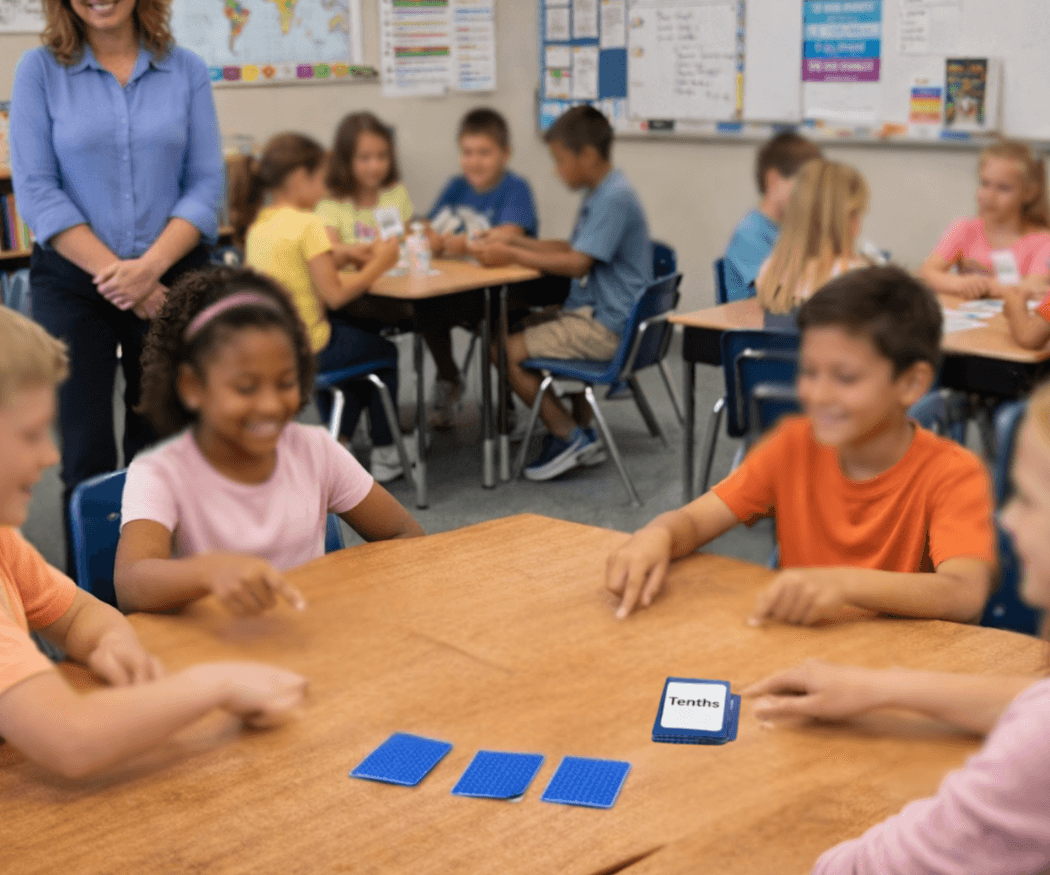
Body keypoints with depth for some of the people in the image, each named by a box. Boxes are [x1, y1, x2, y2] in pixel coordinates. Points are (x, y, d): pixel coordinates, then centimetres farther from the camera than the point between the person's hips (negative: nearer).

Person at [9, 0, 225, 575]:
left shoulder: (186, 71, 3)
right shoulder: (40, 69, 0)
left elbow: (206, 185, 0)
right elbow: (35, 189, -6)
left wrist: (149, 266, -14)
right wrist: (114, 272, -13)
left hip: (172, 281, 1)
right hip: (73, 284, -1)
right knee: (87, 458, -1)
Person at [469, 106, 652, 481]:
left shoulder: (615, 199, -19)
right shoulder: (599, 194, 14)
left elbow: (577, 263, -22)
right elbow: (572, 249, 20)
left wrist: (512, 256, -16)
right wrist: (515, 242, 11)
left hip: (606, 326, -11)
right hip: (592, 311, 11)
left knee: (507, 350, -13)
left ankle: (571, 437, -2)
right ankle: (582, 432, 20)